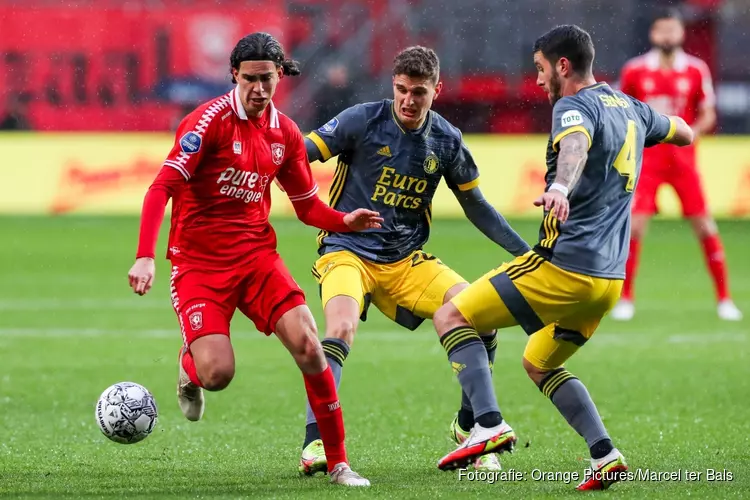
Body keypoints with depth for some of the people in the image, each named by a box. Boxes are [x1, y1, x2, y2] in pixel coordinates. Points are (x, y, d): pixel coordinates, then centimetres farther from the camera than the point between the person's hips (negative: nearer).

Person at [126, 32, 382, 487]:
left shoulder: (285, 134, 5)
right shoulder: (212, 119, -13)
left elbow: (308, 206, 16)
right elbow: (163, 187, -19)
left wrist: (344, 221, -6)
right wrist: (146, 257, -31)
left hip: (257, 255, 4)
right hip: (199, 262, -4)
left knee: (309, 348, -13)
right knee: (217, 373, -19)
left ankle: (338, 462, -1)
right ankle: (189, 365, 21)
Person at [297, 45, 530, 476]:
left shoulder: (446, 140, 2)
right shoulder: (363, 121, -9)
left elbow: (477, 207, 13)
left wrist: (526, 252, 9)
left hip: (407, 262, 4)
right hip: (347, 251, -4)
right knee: (341, 330, -32)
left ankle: (469, 426, 8)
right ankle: (315, 443, -28)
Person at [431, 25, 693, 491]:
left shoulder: (574, 107, -10)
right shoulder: (630, 108, 15)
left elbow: (576, 144, -35)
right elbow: (684, 133, 34)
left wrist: (561, 188, -56)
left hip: (563, 268, -9)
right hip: (609, 279, 9)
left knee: (451, 317, -4)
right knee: (539, 365, 26)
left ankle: (490, 426, -20)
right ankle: (605, 456, 11)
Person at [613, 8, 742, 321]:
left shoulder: (696, 70, 0)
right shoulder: (635, 70, -1)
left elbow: (708, 115, 7)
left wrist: (691, 132, -11)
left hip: (682, 158, 1)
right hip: (647, 159, 0)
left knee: (704, 226, -3)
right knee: (634, 225, -10)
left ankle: (724, 298, 7)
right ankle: (625, 299, 4)